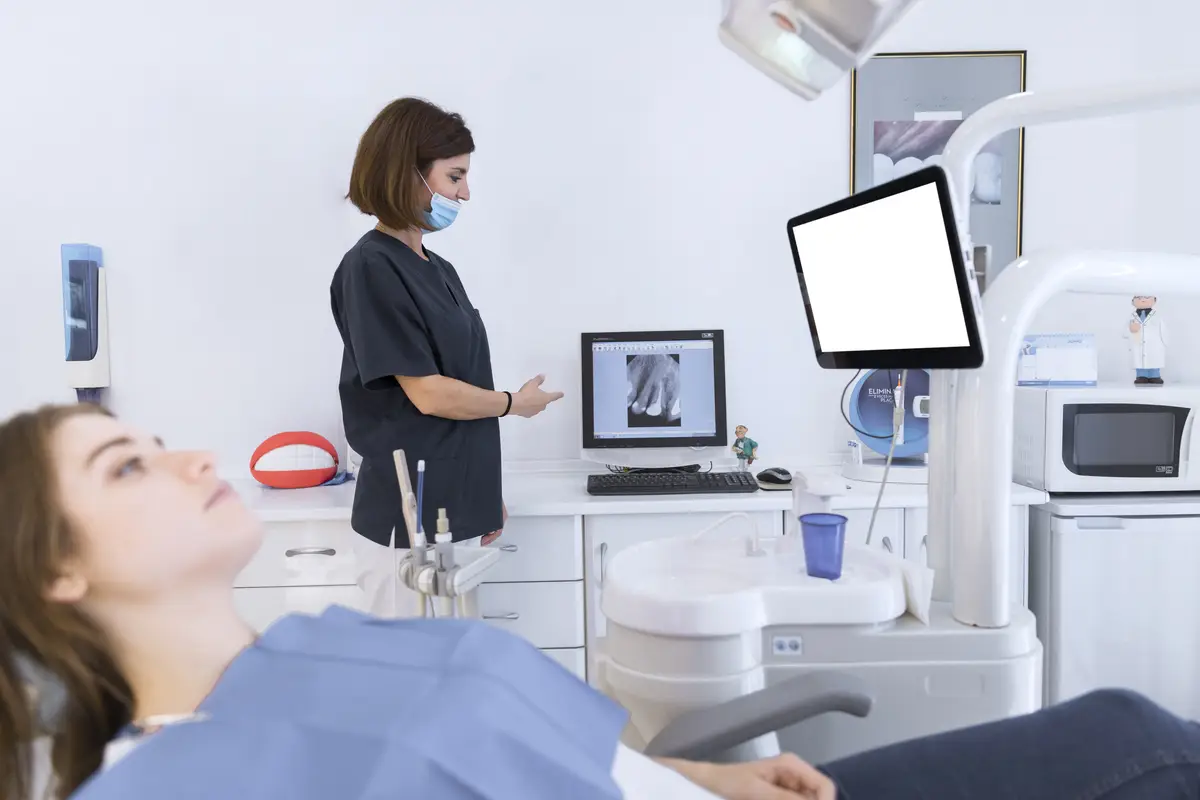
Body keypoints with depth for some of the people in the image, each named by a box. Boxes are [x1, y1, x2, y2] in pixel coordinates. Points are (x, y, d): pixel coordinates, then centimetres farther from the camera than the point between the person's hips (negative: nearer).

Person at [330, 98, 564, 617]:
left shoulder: (439, 270, 11)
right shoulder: (372, 268, -14)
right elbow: (429, 394, -18)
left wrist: (484, 494, 14)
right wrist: (515, 403, -2)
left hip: (455, 505, 8)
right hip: (409, 516, -8)